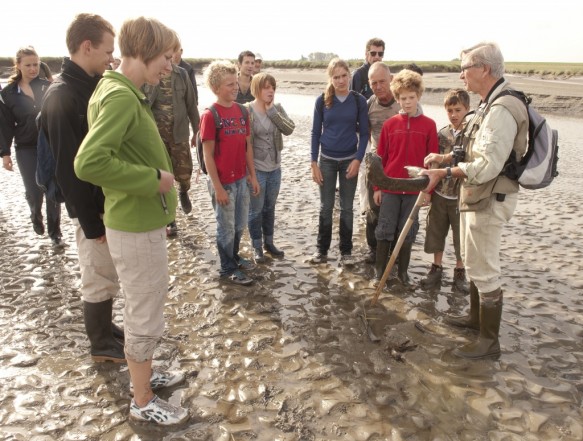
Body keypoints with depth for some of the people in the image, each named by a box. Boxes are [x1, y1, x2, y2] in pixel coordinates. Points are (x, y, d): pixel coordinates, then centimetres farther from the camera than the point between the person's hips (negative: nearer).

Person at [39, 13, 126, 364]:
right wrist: (91, 222, -19)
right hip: (94, 207, -8)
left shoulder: (94, 87, 8)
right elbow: (69, 169, -21)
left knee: (108, 275, 20)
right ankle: (102, 344, 24)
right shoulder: (62, 97, -20)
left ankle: (105, 326, 38)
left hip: (111, 200, 9)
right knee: (100, 278, 6)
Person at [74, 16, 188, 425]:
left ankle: (144, 374, 43)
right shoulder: (121, 97, -21)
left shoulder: (124, 93, 10)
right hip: (137, 228, -10)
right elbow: (88, 162, -32)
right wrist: (153, 178, -24)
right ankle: (143, 402, 24)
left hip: (141, 221, 10)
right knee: (146, 318, 5)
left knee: (145, 308, 23)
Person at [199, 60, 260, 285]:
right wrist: (217, 187, -16)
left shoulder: (241, 110, 4)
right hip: (223, 182, -6)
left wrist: (252, 176, 10)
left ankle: (234, 257, 41)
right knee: (227, 227, 9)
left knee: (240, 225, 20)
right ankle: (228, 269, 26)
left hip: (242, 179, 6)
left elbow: (248, 146, 10)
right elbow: (208, 156, -15)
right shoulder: (210, 115, -15)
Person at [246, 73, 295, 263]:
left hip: (275, 168, 5)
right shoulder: (248, 110, -13)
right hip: (256, 169, -5)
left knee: (270, 208, 17)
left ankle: (269, 242, 32)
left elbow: (289, 129, -12)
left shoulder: (277, 108, 2)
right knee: (256, 210, 6)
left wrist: (271, 110, -15)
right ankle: (257, 247, 21)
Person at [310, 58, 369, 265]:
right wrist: (314, 163, -4)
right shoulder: (322, 100, -3)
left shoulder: (359, 101, -3)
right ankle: (322, 249, 20)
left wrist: (358, 159, -11)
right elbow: (316, 133, 0)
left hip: (349, 160, 0)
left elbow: (364, 133, 0)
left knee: (347, 207, 7)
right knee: (326, 207, 7)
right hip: (326, 160, 0)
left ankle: (346, 251, 19)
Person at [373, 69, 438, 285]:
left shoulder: (429, 125, -1)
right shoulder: (389, 124, 1)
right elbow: (380, 158, 4)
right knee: (385, 230, 6)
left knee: (408, 232, 10)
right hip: (389, 187, 0)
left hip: (414, 188, 0)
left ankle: (403, 271, 24)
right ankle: (380, 270, 19)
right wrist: (377, 187, 3)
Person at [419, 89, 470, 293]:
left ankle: (460, 272, 24)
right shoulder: (441, 134, 4)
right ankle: (436, 269, 25)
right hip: (439, 193, 4)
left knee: (462, 235, 8)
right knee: (436, 233, 11)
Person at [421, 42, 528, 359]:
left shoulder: (502, 110, -22)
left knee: (483, 270, -1)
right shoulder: (489, 105, 11)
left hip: (489, 201, -11)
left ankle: (489, 341, 13)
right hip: (475, 196, 11)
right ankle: (475, 317, 41)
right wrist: (446, 158, 5)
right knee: (472, 262, 22)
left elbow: (487, 165, -29)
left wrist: (444, 173, -27)